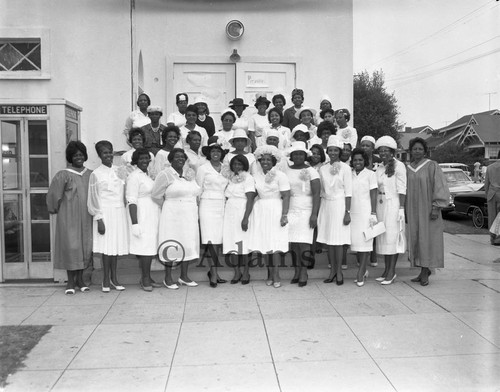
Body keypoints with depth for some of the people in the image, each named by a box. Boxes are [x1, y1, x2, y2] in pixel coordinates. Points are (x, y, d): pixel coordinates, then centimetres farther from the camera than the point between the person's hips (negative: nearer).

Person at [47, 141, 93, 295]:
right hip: (69, 217, -4)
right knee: (71, 246, -4)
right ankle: (70, 281, 6)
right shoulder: (63, 175, -5)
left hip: (86, 217, 4)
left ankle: (80, 279, 18)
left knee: (86, 246, 5)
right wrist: (57, 209, 8)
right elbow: (53, 195, -1)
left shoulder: (91, 174, 7)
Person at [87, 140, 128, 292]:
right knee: (107, 246, -3)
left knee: (116, 246, 8)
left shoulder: (118, 170, 10)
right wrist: (99, 219, -10)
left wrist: (125, 210, 10)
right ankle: (106, 281, 8)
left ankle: (114, 278, 18)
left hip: (120, 212, 5)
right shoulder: (96, 174, -4)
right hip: (106, 213, -4)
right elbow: (93, 199, -5)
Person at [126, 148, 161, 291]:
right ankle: (145, 279, 1)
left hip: (152, 215, 8)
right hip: (141, 216, -8)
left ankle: (147, 278, 16)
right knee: (145, 247, -7)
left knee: (150, 247, 9)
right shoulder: (134, 176, -10)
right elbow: (131, 201, -15)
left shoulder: (148, 175, 16)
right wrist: (134, 223, -21)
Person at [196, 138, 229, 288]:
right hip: (208, 206, -4)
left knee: (218, 240, 5)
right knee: (211, 240, -10)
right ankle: (214, 272, -9)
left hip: (222, 206, 4)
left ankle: (212, 271, 15)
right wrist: (198, 210, 0)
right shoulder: (203, 168, 0)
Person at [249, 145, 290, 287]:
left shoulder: (280, 175, -6)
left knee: (274, 245, -6)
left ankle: (276, 275, 3)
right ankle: (271, 275, 13)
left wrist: (284, 215, -16)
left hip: (275, 210, -4)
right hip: (260, 211, 4)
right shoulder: (256, 175, 8)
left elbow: (286, 197, -9)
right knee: (265, 244, 4)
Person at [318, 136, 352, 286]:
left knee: (338, 240, -3)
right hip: (326, 205, 4)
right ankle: (332, 270, 15)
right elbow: (321, 191, 11)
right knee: (328, 240, 5)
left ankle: (339, 272, 8)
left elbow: (348, 192, -5)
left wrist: (347, 212, -10)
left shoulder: (345, 168, -3)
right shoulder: (323, 169, 8)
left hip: (339, 205, -4)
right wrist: (318, 211, 8)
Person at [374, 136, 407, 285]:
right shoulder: (379, 168, 13)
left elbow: (402, 189, -11)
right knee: (383, 237, 9)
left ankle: (392, 272, 2)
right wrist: (374, 208, 11)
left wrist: (401, 208, -15)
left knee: (392, 237, -4)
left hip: (393, 205, -7)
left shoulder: (398, 166, -7)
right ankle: (387, 270, 18)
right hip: (380, 205, 7)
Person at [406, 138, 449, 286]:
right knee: (416, 239, 6)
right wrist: (405, 210, 8)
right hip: (413, 210, 5)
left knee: (427, 239, -3)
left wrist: (436, 207, -16)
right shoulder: (407, 169, 8)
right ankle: (424, 270, 17)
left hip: (428, 209, -4)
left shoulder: (432, 166, -5)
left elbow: (440, 187, -9)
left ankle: (425, 273, 4)